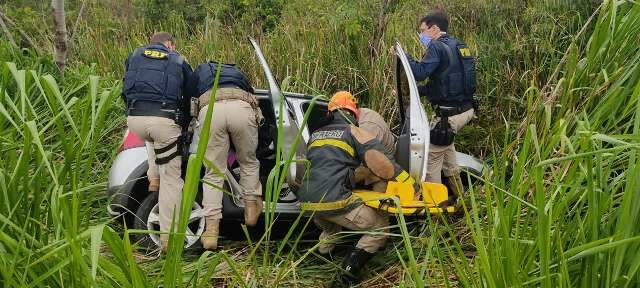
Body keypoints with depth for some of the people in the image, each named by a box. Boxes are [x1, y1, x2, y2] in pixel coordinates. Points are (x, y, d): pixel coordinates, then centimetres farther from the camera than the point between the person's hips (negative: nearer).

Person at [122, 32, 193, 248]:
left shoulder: (135, 56, 25)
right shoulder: (179, 61, 20)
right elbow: (188, 98, 22)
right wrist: (183, 125, 34)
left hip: (134, 120, 3)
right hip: (165, 121, -2)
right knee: (171, 179, 4)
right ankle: (169, 236, 4)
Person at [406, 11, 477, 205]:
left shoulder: (437, 47, -13)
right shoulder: (458, 45, 15)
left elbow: (420, 73, -25)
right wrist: (418, 91, 17)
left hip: (449, 113, -10)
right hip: (466, 108, 10)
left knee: (432, 155, 2)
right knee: (445, 142, 32)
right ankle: (455, 191, 39)